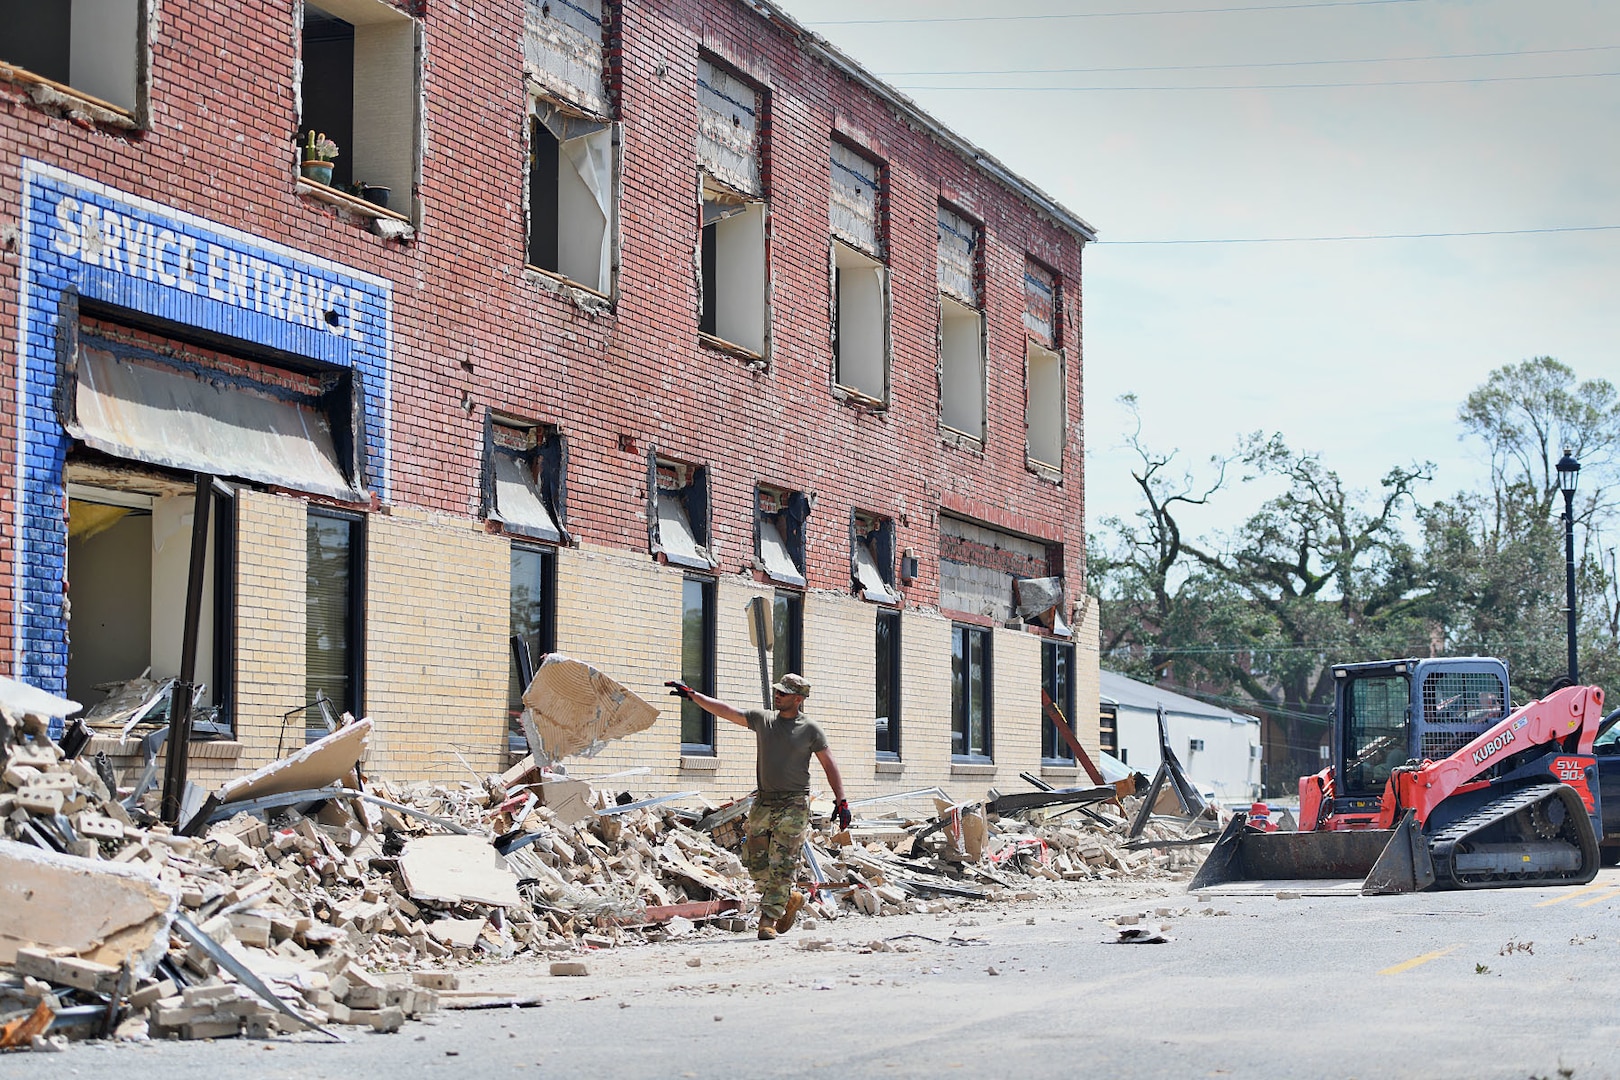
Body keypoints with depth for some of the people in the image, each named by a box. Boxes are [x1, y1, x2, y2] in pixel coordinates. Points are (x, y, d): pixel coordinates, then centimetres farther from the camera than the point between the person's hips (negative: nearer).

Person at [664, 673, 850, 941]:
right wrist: (691, 694, 1)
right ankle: (790, 899, 26)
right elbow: (723, 710, 8)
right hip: (763, 803, 4)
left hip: (794, 805, -4)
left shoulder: (809, 729, 1)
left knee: (781, 866, -8)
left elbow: (829, 765, 4)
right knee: (757, 866, 4)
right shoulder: (762, 719, 10)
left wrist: (841, 802, -1)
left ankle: (768, 920, -3)